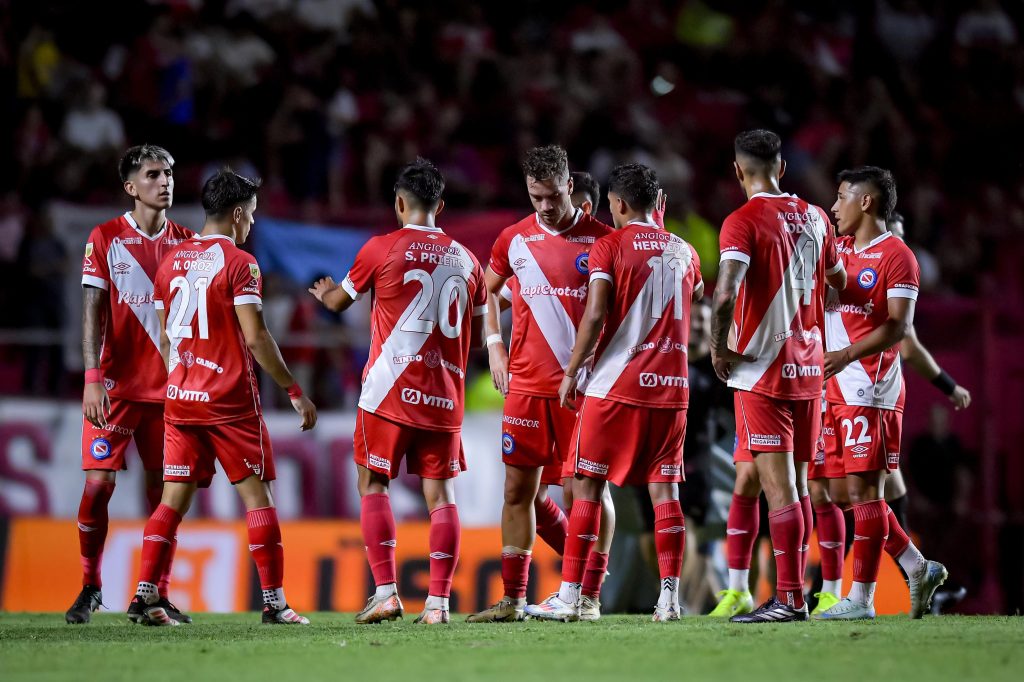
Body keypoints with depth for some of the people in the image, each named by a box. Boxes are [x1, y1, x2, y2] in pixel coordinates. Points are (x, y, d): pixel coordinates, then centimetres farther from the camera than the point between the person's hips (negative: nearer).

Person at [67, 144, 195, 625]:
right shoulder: (105, 239, -1)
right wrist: (93, 378, -15)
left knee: (164, 489, 2)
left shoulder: (186, 243, 8)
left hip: (170, 387, 3)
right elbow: (93, 313, -5)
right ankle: (89, 588, 6)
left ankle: (158, 593, 10)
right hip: (116, 384, -3)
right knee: (99, 482, -8)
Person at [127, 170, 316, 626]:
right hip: (230, 399, -6)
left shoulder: (171, 262, 10)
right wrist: (294, 392, -8)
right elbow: (256, 338, -14)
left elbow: (165, 338, 15)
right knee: (257, 495, 2)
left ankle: (145, 595, -2)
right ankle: (274, 601, 2)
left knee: (175, 498, 6)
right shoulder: (239, 263, -9)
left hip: (180, 397, 6)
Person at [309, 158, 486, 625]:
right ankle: (438, 601, -3)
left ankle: (386, 592, -5)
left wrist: (324, 293, 36)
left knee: (373, 484, 6)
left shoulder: (383, 249, -3)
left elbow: (339, 302, 13)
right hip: (444, 396, 3)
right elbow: (475, 334, 18)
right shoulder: (466, 259, 9)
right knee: (441, 493, 3)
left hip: (390, 391, -3)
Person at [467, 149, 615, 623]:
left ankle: (589, 595, 4)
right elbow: (489, 290, 24)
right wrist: (495, 345, 12)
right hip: (526, 384, 3)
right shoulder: (514, 240, 7)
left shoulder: (602, 239, -1)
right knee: (520, 489, 3)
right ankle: (513, 598, 9)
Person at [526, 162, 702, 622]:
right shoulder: (683, 251, 12)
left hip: (616, 383, -4)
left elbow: (595, 315, -13)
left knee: (588, 485, 1)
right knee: (664, 489, 4)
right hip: (671, 387, 4)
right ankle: (669, 597, -3)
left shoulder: (610, 247, -4)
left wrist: (571, 373, -4)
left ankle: (569, 597, 0)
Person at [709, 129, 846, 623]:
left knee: (779, 486, -8)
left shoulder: (743, 222, -11)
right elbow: (838, 281, 24)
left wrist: (718, 347, -10)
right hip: (808, 369, 7)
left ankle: (790, 598, -10)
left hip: (761, 370, -7)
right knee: (771, 480, 12)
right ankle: (736, 591, 15)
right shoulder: (814, 217, 9)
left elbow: (725, 293, -24)